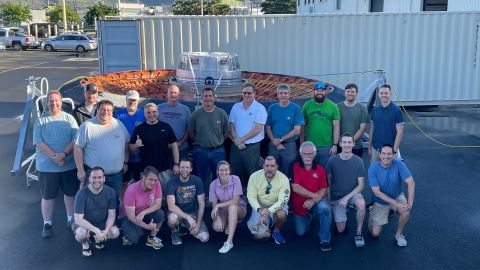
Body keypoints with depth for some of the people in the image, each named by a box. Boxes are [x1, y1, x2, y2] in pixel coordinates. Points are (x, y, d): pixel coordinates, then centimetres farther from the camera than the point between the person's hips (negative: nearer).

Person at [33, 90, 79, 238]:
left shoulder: (69, 119, 1)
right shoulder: (41, 120, 0)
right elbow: (38, 142, -9)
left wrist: (63, 154, -20)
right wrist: (54, 156, -19)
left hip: (69, 165, 1)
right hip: (46, 166, -1)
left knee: (70, 193, 12)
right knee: (47, 196, 7)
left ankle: (71, 219, 28)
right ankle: (47, 224, 19)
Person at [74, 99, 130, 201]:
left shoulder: (119, 125, 6)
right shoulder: (87, 126, -8)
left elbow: (126, 145, 15)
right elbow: (78, 148, -8)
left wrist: (126, 163, 11)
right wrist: (80, 170, -10)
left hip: (116, 174, 4)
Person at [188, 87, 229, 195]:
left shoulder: (221, 113, -2)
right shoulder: (196, 114, -1)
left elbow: (226, 132, 7)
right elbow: (191, 133, 8)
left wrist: (217, 142, 7)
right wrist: (199, 142, 8)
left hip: (218, 151, 0)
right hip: (200, 151, 0)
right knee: (201, 179, 10)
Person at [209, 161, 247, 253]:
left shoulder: (235, 179, -18)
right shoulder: (214, 184, -10)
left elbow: (235, 201, -22)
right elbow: (214, 205, -8)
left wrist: (218, 206, -25)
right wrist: (217, 218, -25)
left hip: (239, 208, -2)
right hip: (223, 211, 2)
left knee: (232, 206, -37)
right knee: (217, 227, -26)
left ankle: (229, 241, -36)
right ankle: (229, 224, 13)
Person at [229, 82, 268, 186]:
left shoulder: (260, 108, -4)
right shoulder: (236, 107, 11)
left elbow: (257, 129, -11)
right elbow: (231, 125, 8)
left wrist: (241, 139, -11)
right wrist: (236, 140, -8)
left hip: (252, 147, -4)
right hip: (236, 147, 4)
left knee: (252, 176, 1)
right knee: (235, 174, 9)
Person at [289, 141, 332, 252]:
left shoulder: (320, 169, -9)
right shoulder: (294, 167, -15)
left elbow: (324, 189, -9)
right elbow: (295, 188, -21)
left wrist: (313, 200, -26)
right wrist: (314, 195, -23)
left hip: (317, 200, 0)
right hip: (299, 205, 1)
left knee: (325, 209, -34)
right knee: (300, 232, 8)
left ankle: (325, 240, -16)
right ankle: (309, 216, 42)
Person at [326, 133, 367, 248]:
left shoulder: (358, 161, -11)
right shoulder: (332, 160, -11)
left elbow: (361, 185, -10)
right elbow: (328, 181, 0)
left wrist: (347, 197, -19)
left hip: (353, 193, -1)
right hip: (336, 196, 1)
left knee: (361, 204, -36)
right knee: (341, 230, -3)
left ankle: (358, 233, -13)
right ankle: (343, 210, 29)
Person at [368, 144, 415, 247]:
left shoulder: (398, 164, -20)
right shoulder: (373, 169, -23)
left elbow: (411, 183, -22)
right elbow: (377, 192, -23)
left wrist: (410, 203, -33)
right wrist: (396, 204, -29)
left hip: (397, 196, 1)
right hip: (380, 201, -1)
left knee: (406, 213, -31)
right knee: (375, 233, -6)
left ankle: (398, 234, 0)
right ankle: (373, 214, 28)